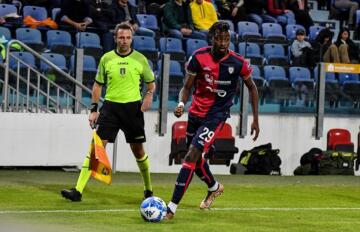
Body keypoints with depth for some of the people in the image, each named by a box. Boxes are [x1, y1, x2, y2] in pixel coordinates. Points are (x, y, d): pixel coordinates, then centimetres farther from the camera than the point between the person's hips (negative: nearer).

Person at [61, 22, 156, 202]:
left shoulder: (140, 59, 2)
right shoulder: (106, 58, 5)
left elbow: (151, 82, 13)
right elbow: (98, 84, 11)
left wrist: (149, 95, -9)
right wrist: (94, 109, 4)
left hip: (133, 107, 0)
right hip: (110, 106, 0)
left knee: (138, 150, 8)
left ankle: (148, 189, 28)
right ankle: (78, 190, -13)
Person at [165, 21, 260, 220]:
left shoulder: (238, 62, -11)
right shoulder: (198, 57, -9)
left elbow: (252, 88, 5)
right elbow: (187, 86, -1)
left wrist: (255, 119, 5)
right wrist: (181, 103, -23)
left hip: (216, 116, -4)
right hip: (196, 112, 4)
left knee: (191, 156, -18)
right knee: (196, 159, 18)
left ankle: (172, 207, -19)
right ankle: (214, 187, 51)